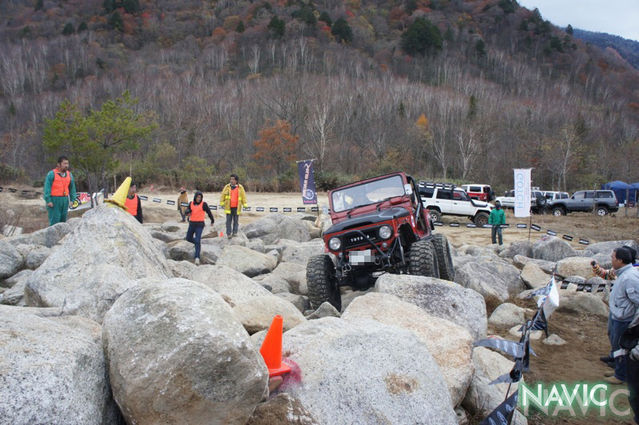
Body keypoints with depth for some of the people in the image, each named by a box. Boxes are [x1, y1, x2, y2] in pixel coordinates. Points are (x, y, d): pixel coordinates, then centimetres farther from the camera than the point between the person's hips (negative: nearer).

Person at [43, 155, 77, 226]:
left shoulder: (69, 175, 11)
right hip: (54, 201, -6)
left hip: (65, 200, 6)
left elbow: (72, 188, 16)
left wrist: (73, 199, 7)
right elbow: (47, 188, -8)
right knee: (54, 220, -9)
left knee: (63, 220, 9)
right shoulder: (51, 174, -6)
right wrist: (48, 201, -14)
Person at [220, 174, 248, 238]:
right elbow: (223, 195, 7)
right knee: (228, 220, -2)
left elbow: (243, 196, 7)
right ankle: (228, 234, -1)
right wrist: (222, 203, 0)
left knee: (236, 220, 4)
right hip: (228, 207, 0)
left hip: (236, 207, 0)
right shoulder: (227, 187, 5)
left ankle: (235, 232, 12)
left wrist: (244, 204, 0)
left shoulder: (240, 187, 4)